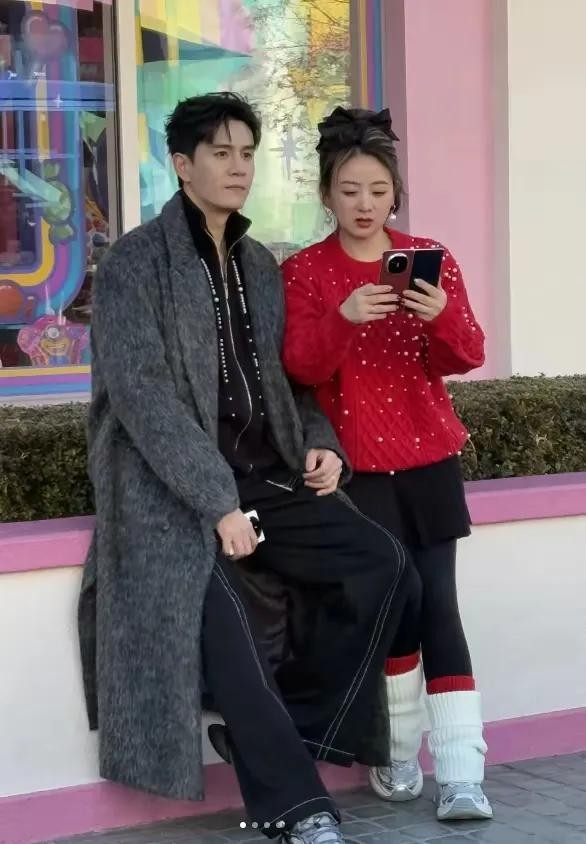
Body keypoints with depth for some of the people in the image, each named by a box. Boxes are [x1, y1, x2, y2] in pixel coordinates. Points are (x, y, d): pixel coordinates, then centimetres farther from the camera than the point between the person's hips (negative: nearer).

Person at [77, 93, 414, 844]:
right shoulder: (135, 263, -6)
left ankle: (285, 735, -2)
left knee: (380, 563, -14)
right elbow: (142, 395, -15)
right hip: (171, 487, -6)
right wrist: (218, 502, -21)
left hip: (264, 474, 6)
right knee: (227, 626, -26)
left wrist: (318, 441, 0)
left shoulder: (259, 264, 15)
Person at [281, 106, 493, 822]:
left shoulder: (431, 258, 6)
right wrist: (342, 319, -28)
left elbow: (468, 357, -1)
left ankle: (461, 776, -10)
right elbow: (301, 369, -10)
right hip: (357, 464, -1)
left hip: (429, 457, 2)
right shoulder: (304, 271, 1)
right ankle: (400, 757, 11)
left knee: (438, 600, -6)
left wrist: (442, 316, -22)